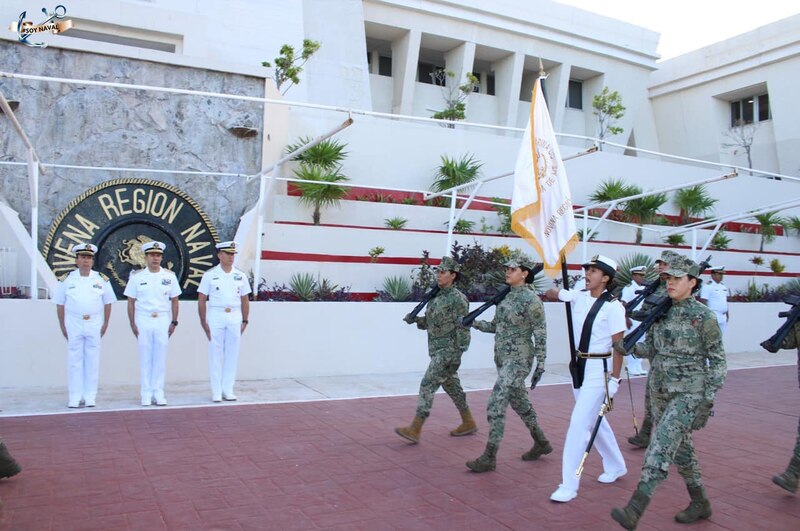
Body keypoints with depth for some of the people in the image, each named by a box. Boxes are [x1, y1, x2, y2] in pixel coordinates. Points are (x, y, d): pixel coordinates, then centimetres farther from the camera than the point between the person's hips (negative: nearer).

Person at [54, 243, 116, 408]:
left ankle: (90, 397, 9)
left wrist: (105, 324, 4)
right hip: (73, 324, 0)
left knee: (92, 361, 2)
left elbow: (107, 303, 9)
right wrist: (62, 326, 2)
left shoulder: (102, 280, 7)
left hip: (94, 324, 0)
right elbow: (60, 305, 7)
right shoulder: (66, 280, 6)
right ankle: (74, 398, 8)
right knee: (74, 361, 2)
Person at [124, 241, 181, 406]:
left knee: (160, 358, 3)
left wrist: (174, 322, 2)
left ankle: (158, 393, 11)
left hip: (163, 321, 1)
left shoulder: (170, 276, 5)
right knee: (145, 358, 3)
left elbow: (174, 301, 8)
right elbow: (131, 302, 4)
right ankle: (146, 394, 11)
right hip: (143, 321, -1)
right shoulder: (136, 277, 2)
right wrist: (133, 324, -1)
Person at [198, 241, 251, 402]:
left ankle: (228, 390, 15)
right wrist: (203, 321, -6)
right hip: (216, 316, -3)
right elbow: (202, 299, -1)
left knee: (232, 354, 5)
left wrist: (245, 321, 5)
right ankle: (216, 391, 9)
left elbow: (245, 300, 11)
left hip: (235, 317, 3)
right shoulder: (210, 275, -1)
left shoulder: (240, 276, 7)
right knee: (216, 354, 1)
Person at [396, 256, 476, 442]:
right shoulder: (436, 296, 11)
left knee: (428, 384, -12)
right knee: (451, 386, 16)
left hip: (448, 351, -9)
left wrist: (457, 356, -20)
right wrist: (414, 319, -3)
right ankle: (468, 423, 30)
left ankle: (414, 430, -9)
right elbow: (428, 322, 17)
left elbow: (463, 328, -16)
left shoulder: (458, 298, -14)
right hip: (437, 350, 9)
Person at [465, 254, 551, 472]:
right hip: (503, 358, 9)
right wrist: (473, 323, 2)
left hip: (518, 360, -9)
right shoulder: (506, 297, 11)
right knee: (519, 403, 19)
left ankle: (489, 457, -4)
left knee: (495, 405, -11)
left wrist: (540, 365, -15)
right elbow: (496, 326, 16)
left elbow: (540, 334, -13)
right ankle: (541, 443, 37)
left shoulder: (531, 299, -13)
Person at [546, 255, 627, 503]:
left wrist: (614, 379, -13)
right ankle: (616, 466, 43)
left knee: (579, 423, -8)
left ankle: (569, 485, 2)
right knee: (594, 420, 21)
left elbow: (618, 346, -14)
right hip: (578, 365, 7)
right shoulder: (578, 297, 3)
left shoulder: (613, 307, -15)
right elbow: (550, 293, 2)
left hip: (598, 369, -7)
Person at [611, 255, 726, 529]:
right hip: (660, 390, 7)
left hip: (688, 393, -7)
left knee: (661, 445, -17)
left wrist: (708, 401, -12)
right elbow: (650, 347, 14)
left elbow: (717, 361, -6)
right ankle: (700, 503, 35)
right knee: (680, 447, 16)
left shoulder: (704, 317, -9)